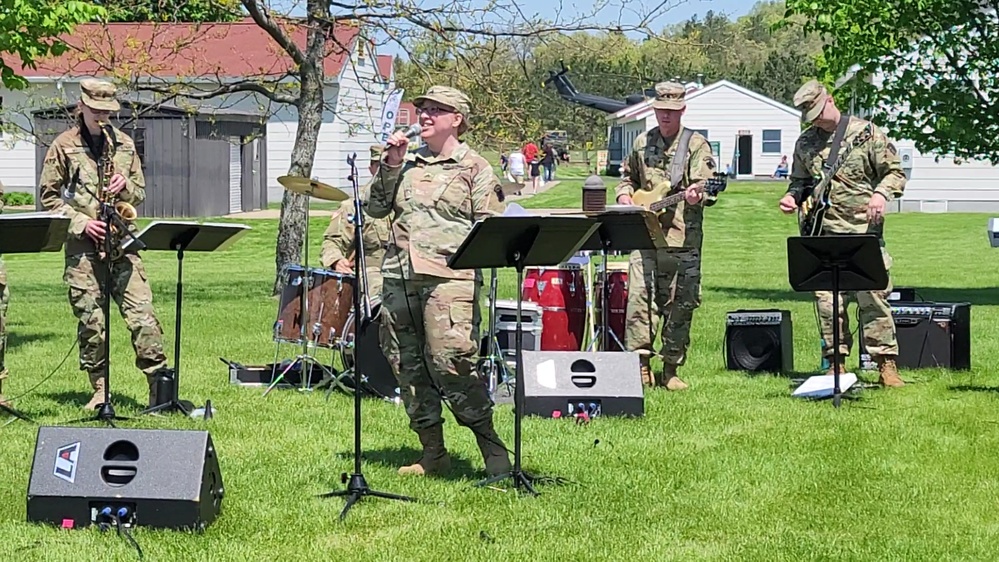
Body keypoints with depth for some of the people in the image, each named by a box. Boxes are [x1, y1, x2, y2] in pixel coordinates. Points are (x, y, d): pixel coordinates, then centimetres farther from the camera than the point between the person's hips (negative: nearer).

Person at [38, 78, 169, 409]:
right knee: (91, 322, -1)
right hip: (82, 246, -2)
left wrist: (125, 186, -5)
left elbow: (140, 193, 19)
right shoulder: (63, 146, 4)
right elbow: (48, 196, 4)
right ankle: (100, 391, 8)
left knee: (142, 315, -8)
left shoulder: (124, 144, 14)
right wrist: (80, 223, -9)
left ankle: (159, 386, -6)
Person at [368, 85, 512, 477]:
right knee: (407, 366, 5)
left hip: (449, 277, -6)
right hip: (399, 277, 6)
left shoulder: (475, 168, 5)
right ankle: (433, 454, 14)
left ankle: (493, 449, -6)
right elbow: (376, 207, 14)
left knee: (450, 363, -17)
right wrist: (390, 166, 5)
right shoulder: (408, 164, 19)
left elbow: (489, 228, 2)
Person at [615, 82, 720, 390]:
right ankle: (640, 365, -2)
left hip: (682, 239, -3)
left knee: (679, 305, 1)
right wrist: (624, 194, 6)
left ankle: (670, 369, 11)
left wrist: (697, 194, -32)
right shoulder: (642, 143, 15)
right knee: (638, 298, -6)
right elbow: (628, 176, 28)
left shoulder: (696, 145, 1)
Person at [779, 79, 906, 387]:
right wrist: (792, 197, 6)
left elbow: (895, 172, 4)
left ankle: (886, 363, -2)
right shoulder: (805, 142, 14)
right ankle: (836, 363, 8)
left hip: (864, 231, -3)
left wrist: (881, 193, -14)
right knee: (827, 301, 0)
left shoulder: (866, 132, 3)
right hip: (823, 234, 3)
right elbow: (800, 182, 27)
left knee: (873, 297, -7)